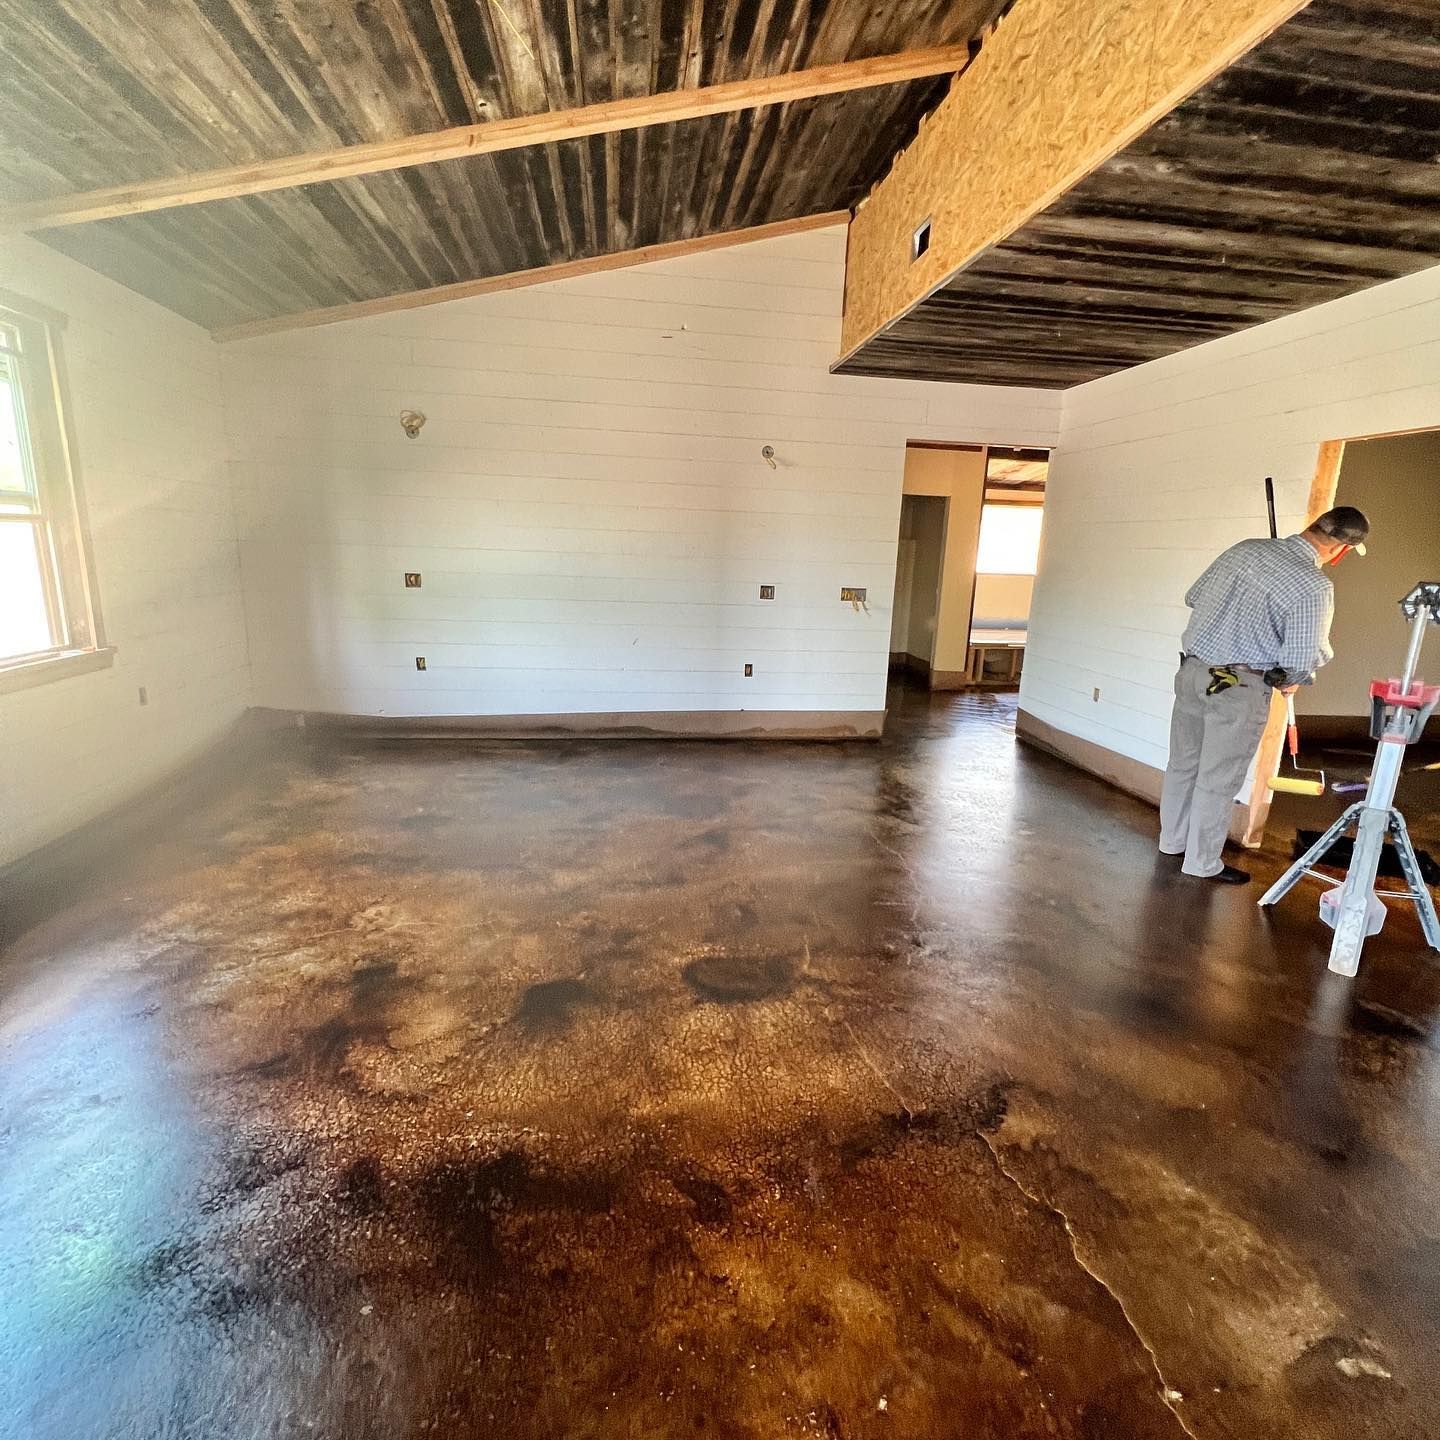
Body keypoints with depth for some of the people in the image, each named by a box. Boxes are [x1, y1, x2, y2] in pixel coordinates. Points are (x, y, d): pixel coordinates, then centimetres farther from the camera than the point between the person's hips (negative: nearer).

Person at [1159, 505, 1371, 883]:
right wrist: (1291, 681, 6)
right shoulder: (1314, 585, -16)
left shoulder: (1245, 548, 3)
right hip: (1238, 689, -6)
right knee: (1218, 779, 7)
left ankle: (1172, 841, 34)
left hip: (1191, 669, 7)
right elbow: (1301, 659, -16)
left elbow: (1193, 596, 14)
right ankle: (1202, 863, 21)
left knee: (1183, 763, 18)